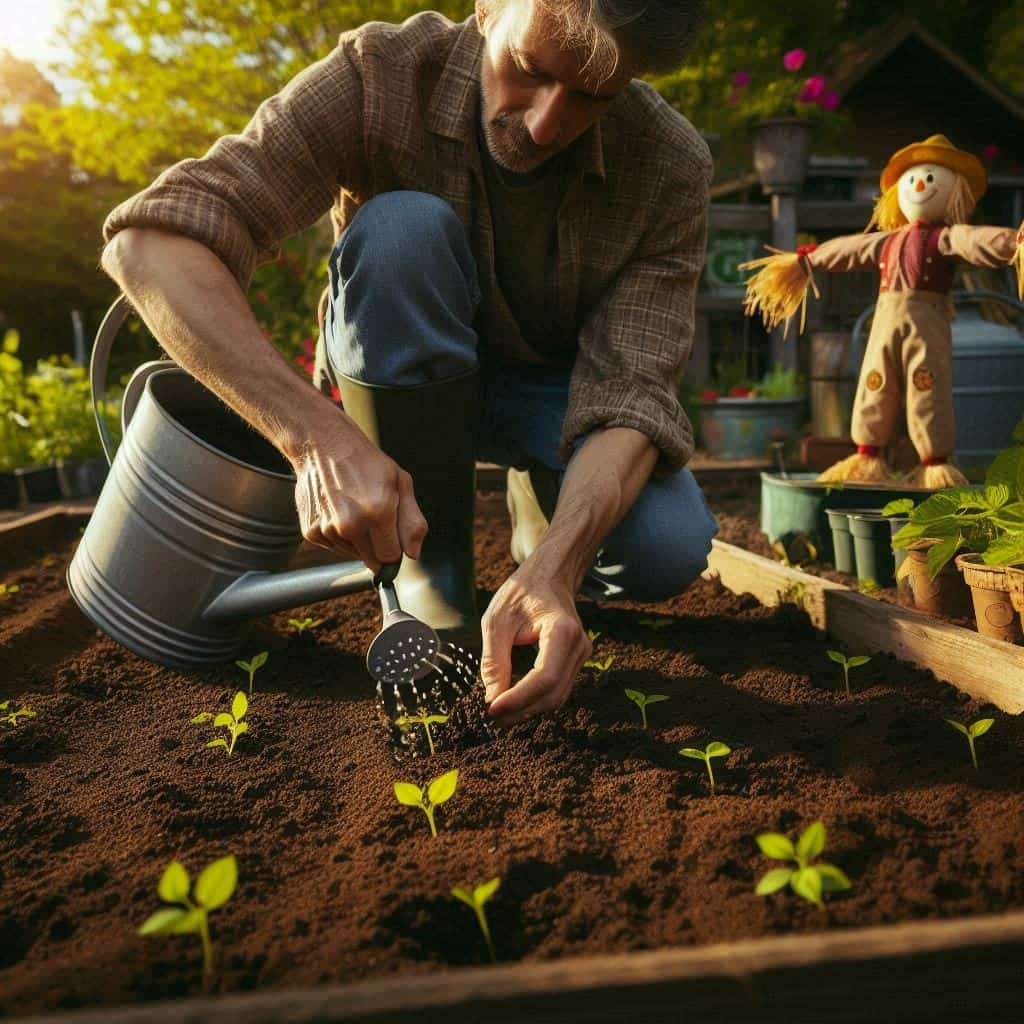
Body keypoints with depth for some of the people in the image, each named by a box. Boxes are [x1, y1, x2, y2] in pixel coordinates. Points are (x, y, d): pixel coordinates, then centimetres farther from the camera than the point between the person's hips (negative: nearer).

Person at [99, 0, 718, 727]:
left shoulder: (673, 167, -21)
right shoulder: (384, 75, -25)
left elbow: (630, 391, -29)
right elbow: (149, 240, -35)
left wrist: (551, 570, -48)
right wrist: (318, 436, -50)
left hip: (557, 391, 1)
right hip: (398, 383, 0)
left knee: (667, 550, -29)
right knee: (400, 228, -33)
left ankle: (544, 509, 9)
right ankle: (427, 572, -17)